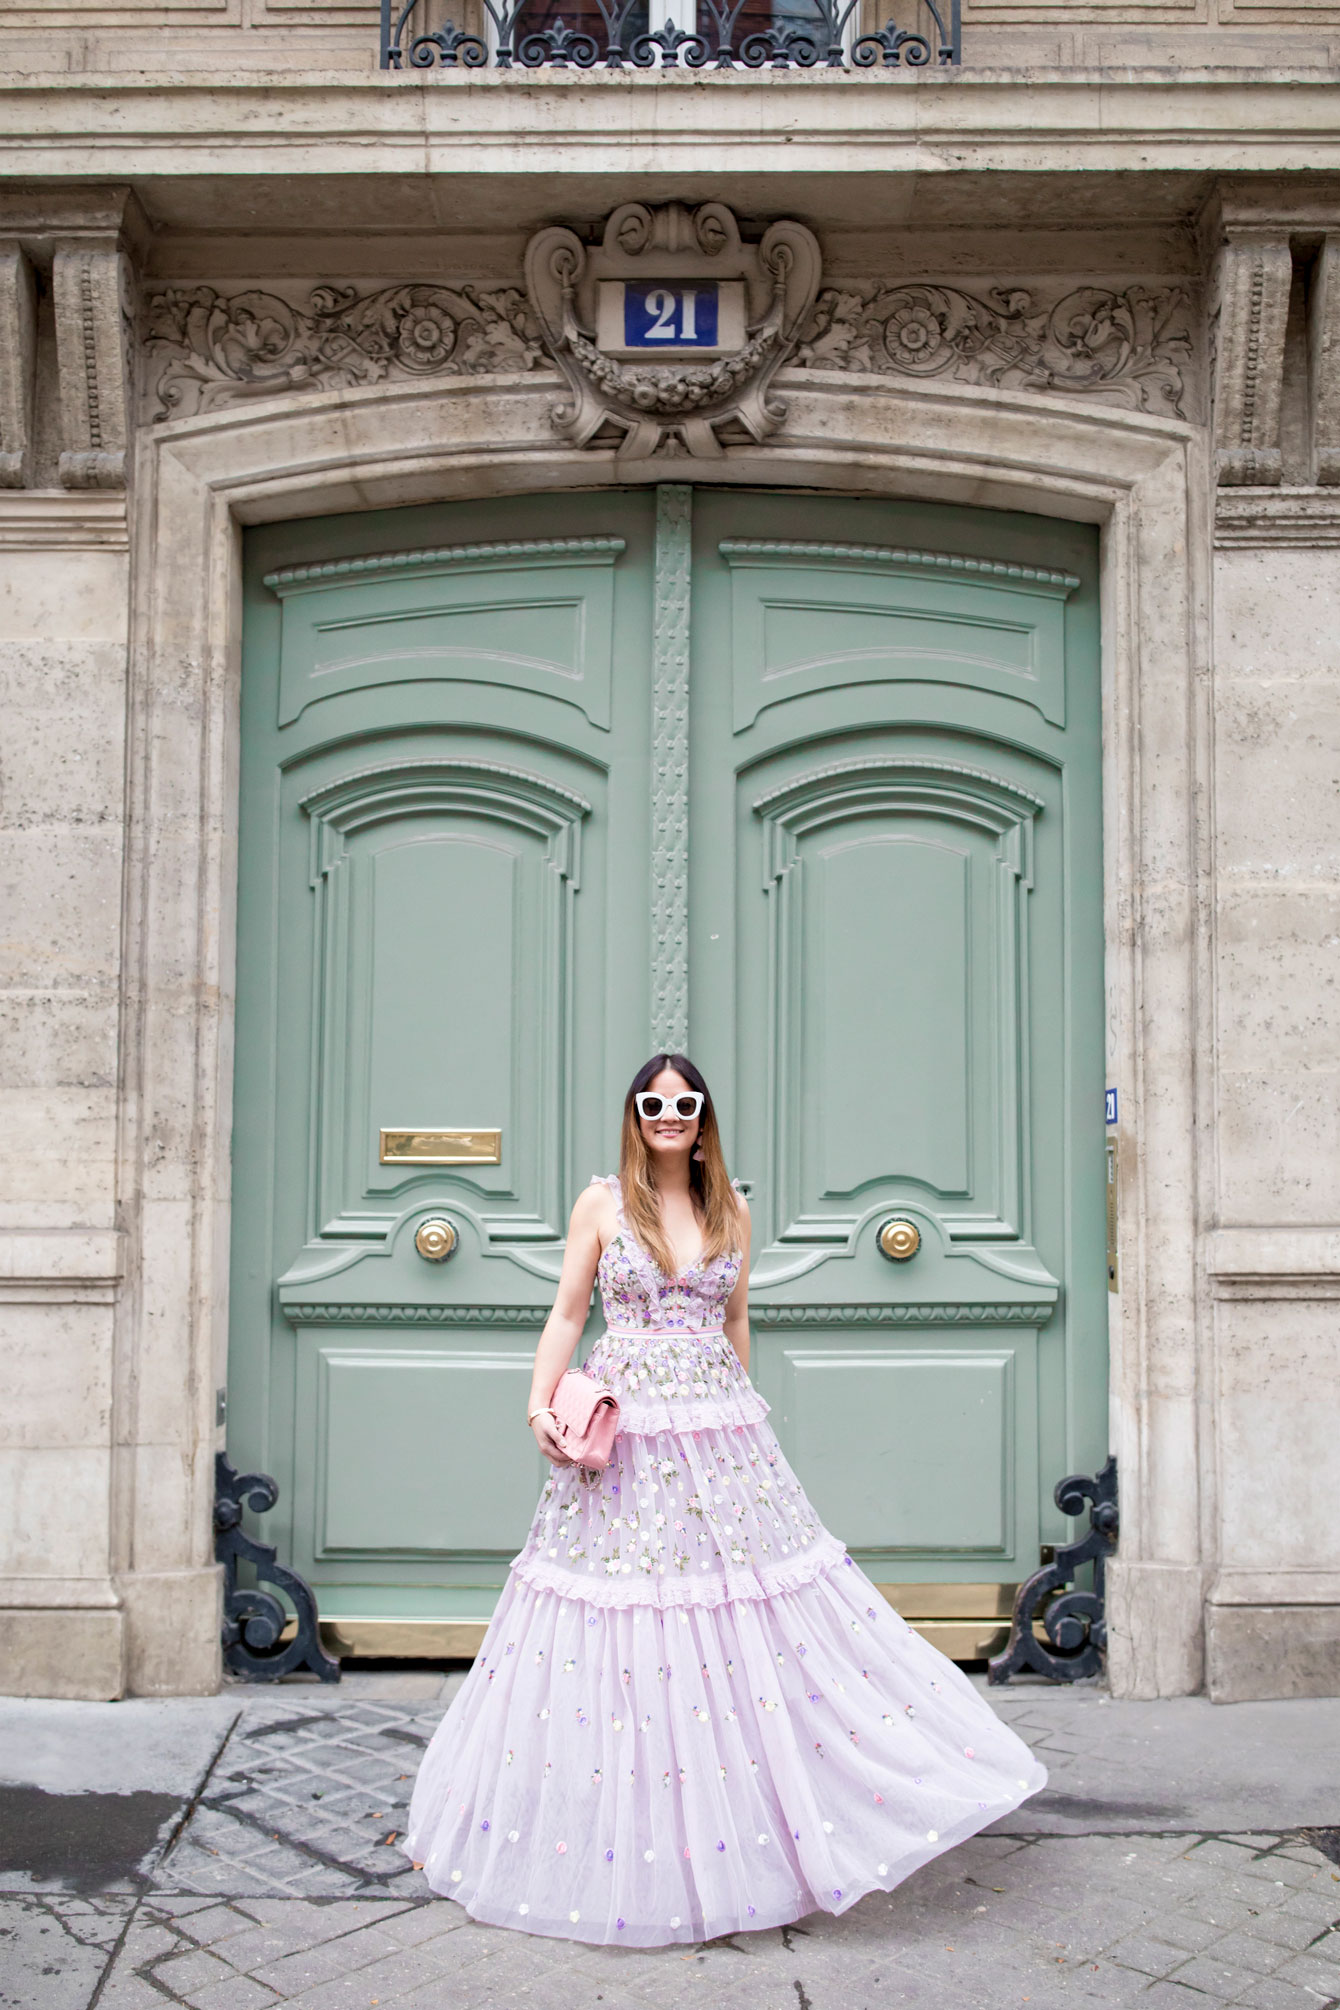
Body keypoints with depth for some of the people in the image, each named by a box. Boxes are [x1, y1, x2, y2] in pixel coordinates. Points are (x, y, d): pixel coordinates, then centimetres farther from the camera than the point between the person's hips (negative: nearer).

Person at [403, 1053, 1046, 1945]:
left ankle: (751, 1829, 15)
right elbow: (567, 1314, 4)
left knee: (752, 1618, 2)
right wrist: (541, 1406, -7)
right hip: (622, 1435, -2)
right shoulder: (603, 1203, 2)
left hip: (719, 1430, 3)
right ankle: (628, 1852, 14)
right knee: (621, 1622, 0)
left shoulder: (732, 1212, 9)